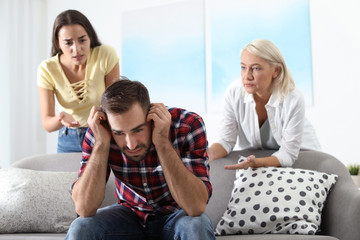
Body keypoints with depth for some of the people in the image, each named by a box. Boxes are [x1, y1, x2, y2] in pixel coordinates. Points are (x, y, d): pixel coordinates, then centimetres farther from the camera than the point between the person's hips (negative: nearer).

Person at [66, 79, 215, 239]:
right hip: (129, 213, 1)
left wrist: (163, 142, -36)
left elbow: (196, 207, -32)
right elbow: (84, 209, -24)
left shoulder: (188, 125, -24)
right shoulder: (98, 132, -18)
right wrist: (101, 143, -31)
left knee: (196, 227, -33)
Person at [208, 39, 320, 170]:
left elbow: (288, 154, -24)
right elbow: (226, 140, -12)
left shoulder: (294, 100, -29)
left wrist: (255, 163, -42)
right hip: (255, 155, 3)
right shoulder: (234, 93, -21)